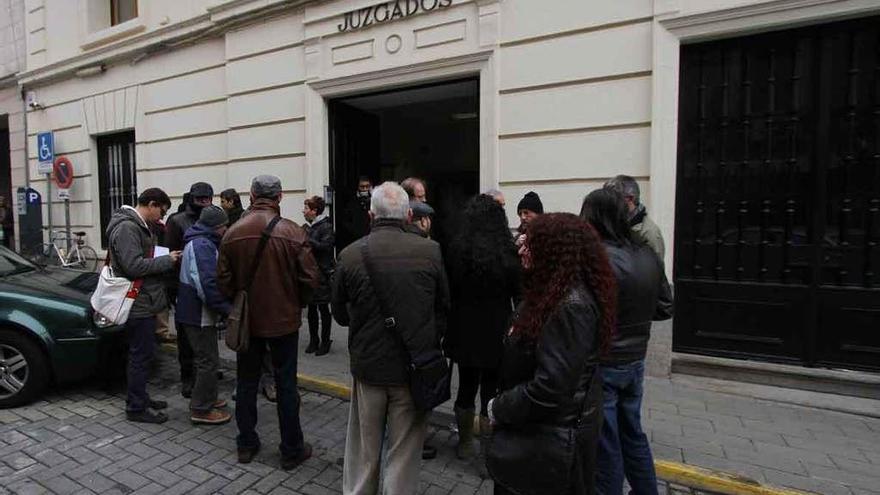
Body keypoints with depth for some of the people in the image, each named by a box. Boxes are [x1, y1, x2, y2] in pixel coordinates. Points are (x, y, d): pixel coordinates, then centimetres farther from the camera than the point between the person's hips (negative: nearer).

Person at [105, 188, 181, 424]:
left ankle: (140, 398, 32)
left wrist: (166, 260, 7)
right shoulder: (126, 227, -19)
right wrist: (167, 260, -17)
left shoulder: (138, 225, 14)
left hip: (144, 301, 10)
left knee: (143, 352, 19)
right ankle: (136, 408, 13)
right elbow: (134, 266, -26)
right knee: (141, 355, 0)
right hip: (138, 304, -10)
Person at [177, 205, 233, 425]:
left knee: (206, 358, 21)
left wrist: (223, 307, 16)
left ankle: (206, 399, 33)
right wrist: (227, 308, -22)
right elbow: (208, 285, -28)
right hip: (199, 314, -11)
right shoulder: (203, 245, -20)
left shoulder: (197, 242, 15)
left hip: (192, 311, 11)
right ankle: (201, 410, 9)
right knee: (208, 361, -1)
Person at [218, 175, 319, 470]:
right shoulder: (293, 233, -15)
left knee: (246, 382, 19)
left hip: (246, 320, 3)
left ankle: (246, 444, 33)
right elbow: (310, 279, -14)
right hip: (283, 320, -2)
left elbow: (224, 280, -2)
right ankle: (292, 450, 21)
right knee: (286, 385, 9)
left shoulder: (232, 233, -6)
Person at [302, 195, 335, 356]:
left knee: (323, 308, 4)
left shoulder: (326, 226, -9)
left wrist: (306, 240, -24)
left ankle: (325, 341, 16)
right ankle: (313, 340, 25)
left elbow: (326, 246, -22)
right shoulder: (306, 227, 11)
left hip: (323, 274, -6)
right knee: (311, 307, 12)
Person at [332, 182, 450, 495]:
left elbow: (340, 314, 1)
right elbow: (443, 306, -2)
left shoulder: (350, 255, -11)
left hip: (367, 366, 1)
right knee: (404, 452, 16)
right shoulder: (430, 251, -13)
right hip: (414, 367, -1)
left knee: (363, 450, 22)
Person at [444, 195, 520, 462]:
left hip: (464, 332, 2)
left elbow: (448, 290, -1)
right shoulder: (508, 252, -13)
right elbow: (518, 292, -3)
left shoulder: (456, 249, -10)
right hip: (497, 334, -2)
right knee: (491, 391, 11)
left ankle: (465, 444, 38)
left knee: (466, 387, 20)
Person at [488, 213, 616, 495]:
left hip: (551, 438, -9)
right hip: (539, 427, 9)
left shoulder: (570, 306, -27)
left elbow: (550, 388, -29)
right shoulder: (558, 295, 5)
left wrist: (499, 409, -16)